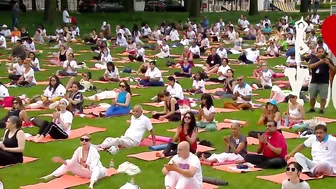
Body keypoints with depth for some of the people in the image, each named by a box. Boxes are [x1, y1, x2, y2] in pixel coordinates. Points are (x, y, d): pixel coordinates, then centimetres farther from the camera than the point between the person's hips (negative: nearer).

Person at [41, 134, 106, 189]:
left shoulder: (94, 151, -26)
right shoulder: (79, 150, -7)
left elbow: (92, 167, -36)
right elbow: (72, 162, -5)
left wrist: (84, 165, -54)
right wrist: (63, 161, -22)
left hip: (96, 172, -6)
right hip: (85, 172, 6)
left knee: (96, 168, -41)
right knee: (68, 163, -2)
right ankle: (50, 176, -4)